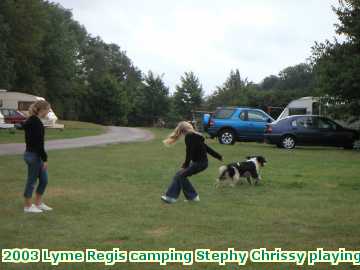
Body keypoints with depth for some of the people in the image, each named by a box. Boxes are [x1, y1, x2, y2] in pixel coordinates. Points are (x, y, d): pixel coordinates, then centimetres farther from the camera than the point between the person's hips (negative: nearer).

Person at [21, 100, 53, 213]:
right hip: (34, 155, -10)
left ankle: (38, 203, 24)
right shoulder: (36, 123, -21)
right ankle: (28, 206, 14)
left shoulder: (31, 121, 10)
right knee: (31, 181, 2)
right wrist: (45, 159, -17)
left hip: (32, 154, 10)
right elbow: (39, 143, -22)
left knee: (44, 180, 15)